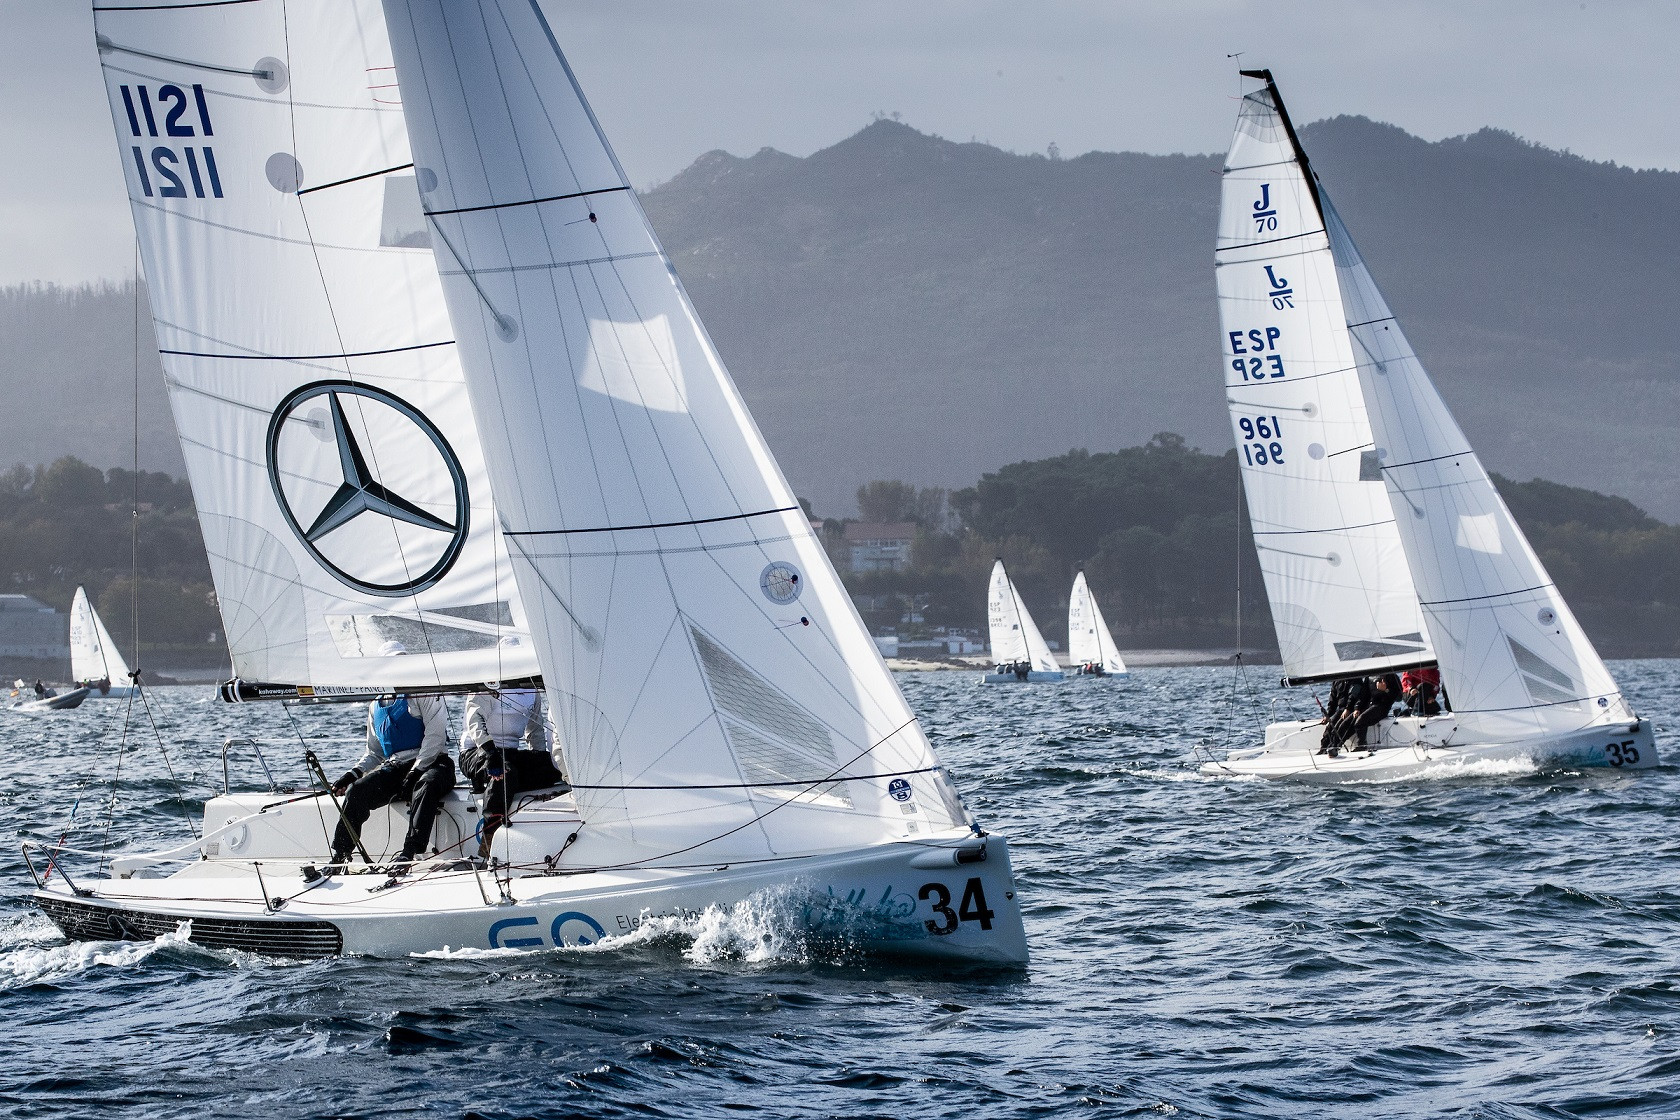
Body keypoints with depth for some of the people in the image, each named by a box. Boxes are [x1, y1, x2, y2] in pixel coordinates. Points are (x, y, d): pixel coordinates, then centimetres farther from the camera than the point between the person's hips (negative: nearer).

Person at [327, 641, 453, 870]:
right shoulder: (376, 705, 22)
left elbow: (436, 735, -6)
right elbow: (374, 754, 26)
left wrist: (416, 770, -18)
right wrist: (353, 774, 5)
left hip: (429, 763, -5)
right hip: (393, 766, 5)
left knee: (426, 785, -40)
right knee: (357, 790, -22)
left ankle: (410, 853, -50)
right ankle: (339, 856, -24)